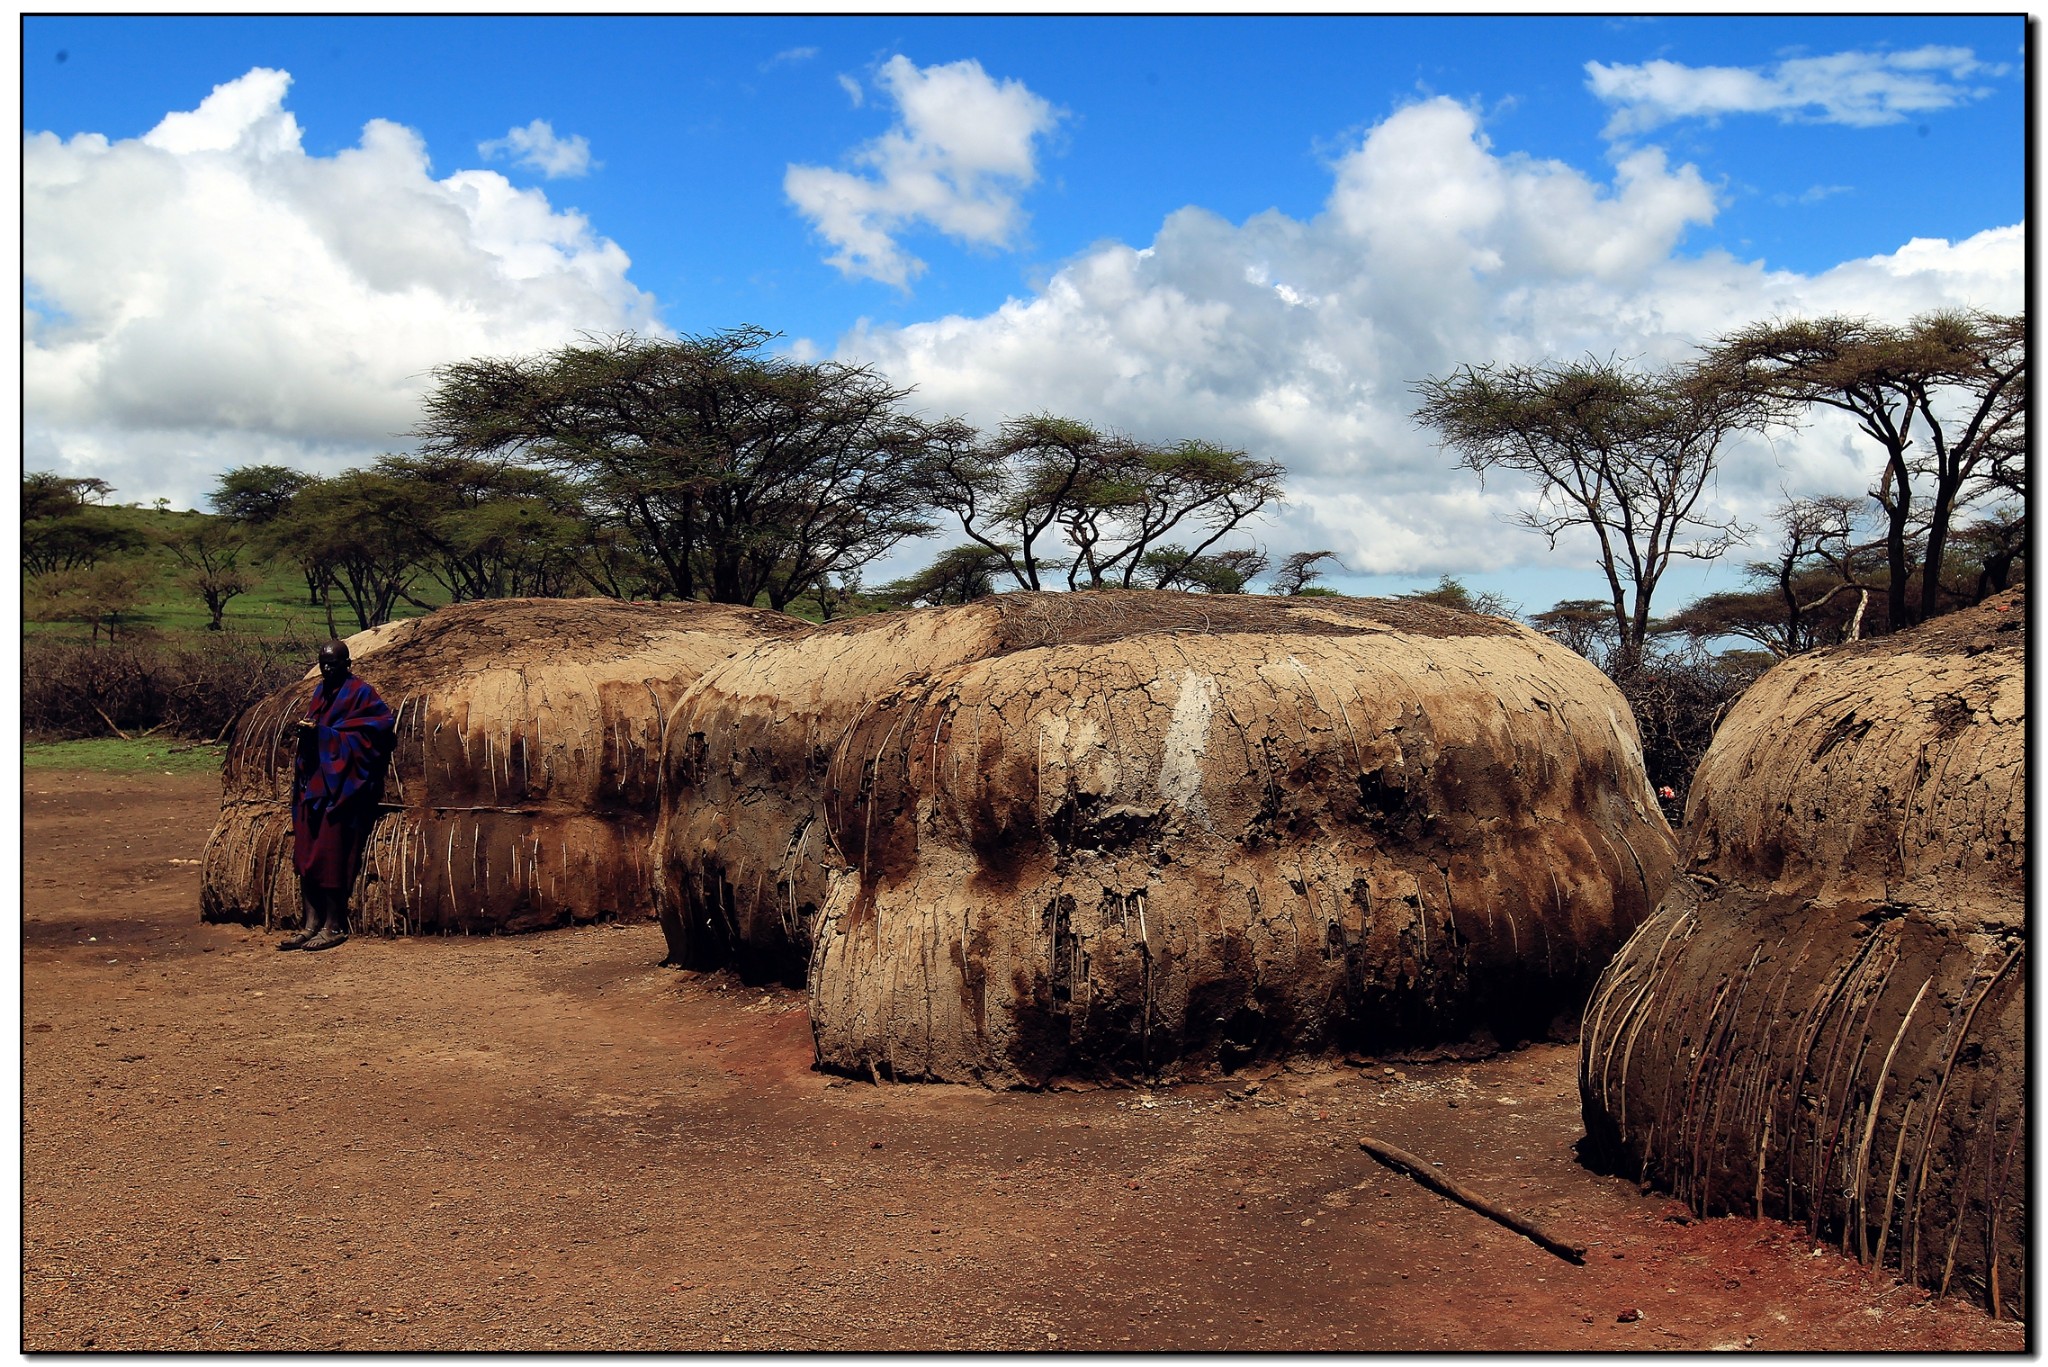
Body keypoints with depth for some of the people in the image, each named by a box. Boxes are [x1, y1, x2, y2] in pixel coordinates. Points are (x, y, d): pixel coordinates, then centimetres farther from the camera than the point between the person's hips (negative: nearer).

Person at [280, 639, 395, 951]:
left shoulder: (360, 693, -6)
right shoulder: (320, 691, 16)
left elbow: (372, 733, -15)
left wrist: (324, 733, -17)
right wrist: (307, 730, 3)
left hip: (339, 786, -7)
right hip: (312, 782, 8)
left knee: (330, 857, -7)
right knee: (304, 855, 5)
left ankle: (334, 926, 1)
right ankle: (311, 924, 11)